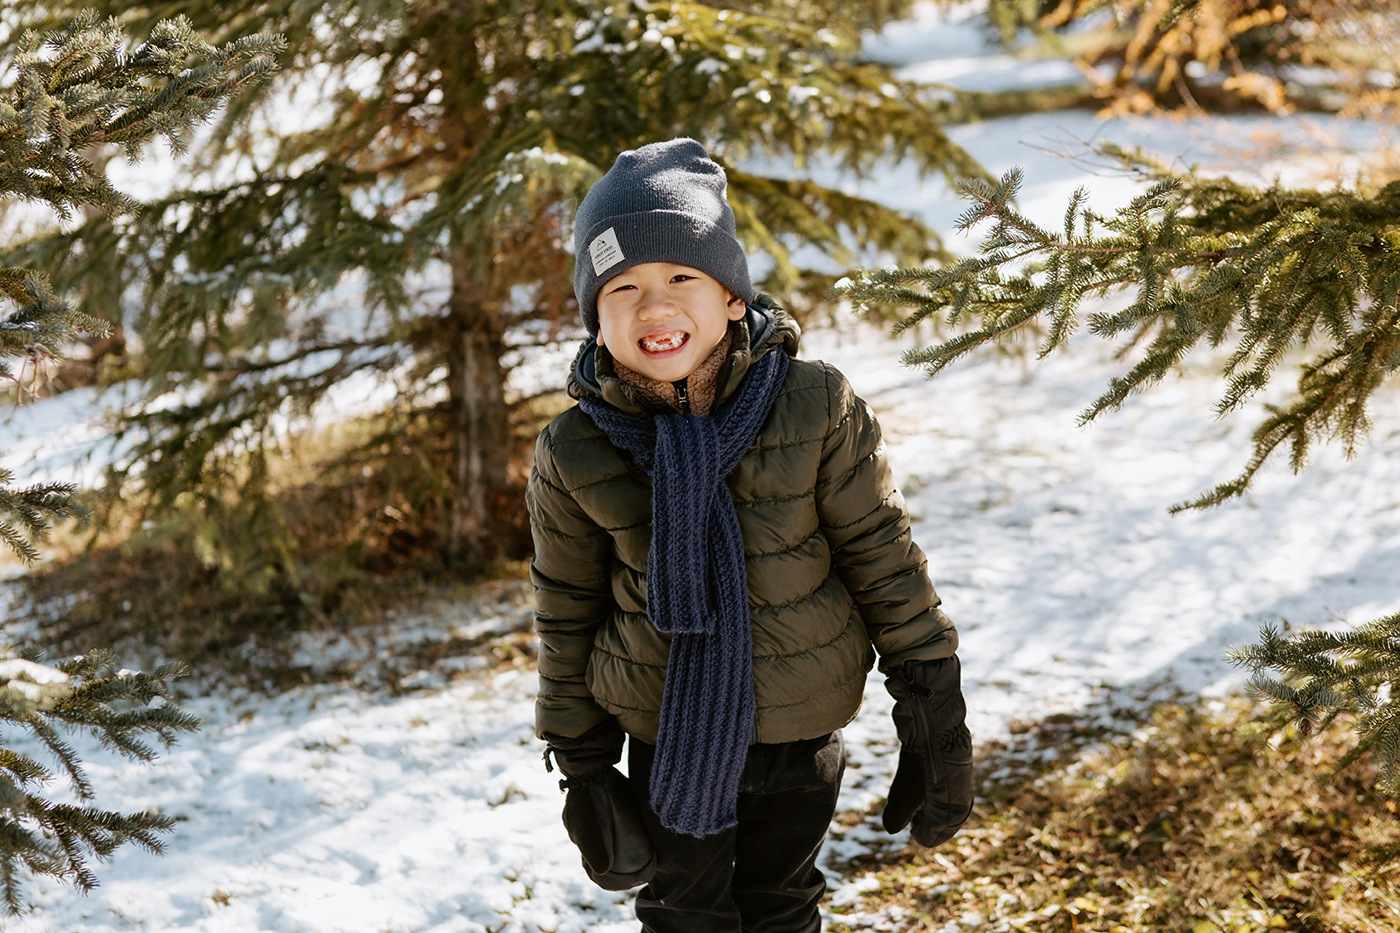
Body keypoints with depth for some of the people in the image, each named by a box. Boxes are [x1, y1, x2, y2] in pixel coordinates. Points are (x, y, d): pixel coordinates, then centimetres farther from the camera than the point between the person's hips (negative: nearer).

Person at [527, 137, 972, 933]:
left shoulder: (818, 409, -16)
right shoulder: (575, 455, -13)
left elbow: (887, 563, -8)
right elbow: (568, 620, 0)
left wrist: (937, 725, -5)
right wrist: (580, 767, 4)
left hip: (804, 737, 0)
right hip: (666, 741, 0)